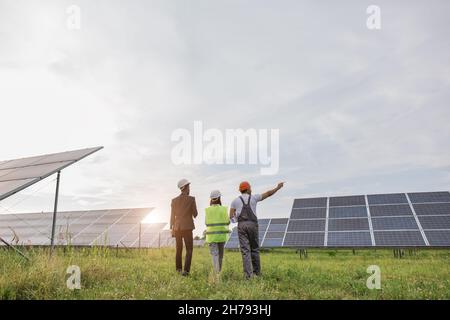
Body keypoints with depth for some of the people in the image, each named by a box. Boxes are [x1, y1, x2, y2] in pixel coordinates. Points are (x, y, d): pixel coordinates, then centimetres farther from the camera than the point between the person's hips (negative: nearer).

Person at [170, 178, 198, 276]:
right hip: (187, 227, -4)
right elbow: (195, 214, -2)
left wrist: (172, 229, 12)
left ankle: (179, 268, 28)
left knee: (179, 249, 18)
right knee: (189, 250, 1)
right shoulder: (191, 199, -7)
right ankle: (186, 270, -12)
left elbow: (172, 216, 5)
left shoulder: (174, 200, 3)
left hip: (177, 227, 4)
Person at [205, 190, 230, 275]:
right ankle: (219, 270, 31)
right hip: (222, 234, 1)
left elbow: (206, 223, 4)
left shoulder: (207, 210, -2)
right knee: (220, 254, 17)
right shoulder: (224, 209, -3)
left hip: (211, 235, -1)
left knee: (214, 254, -5)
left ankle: (216, 272, -22)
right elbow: (227, 222, -1)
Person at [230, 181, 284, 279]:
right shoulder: (253, 197, 8)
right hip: (252, 225, 0)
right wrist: (278, 187, 29)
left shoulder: (235, 201, 9)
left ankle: (248, 274, -10)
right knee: (254, 249, 13)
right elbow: (268, 194, 16)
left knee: (245, 250, -3)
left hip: (241, 226, 0)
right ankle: (257, 272, 21)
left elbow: (231, 217, 5)